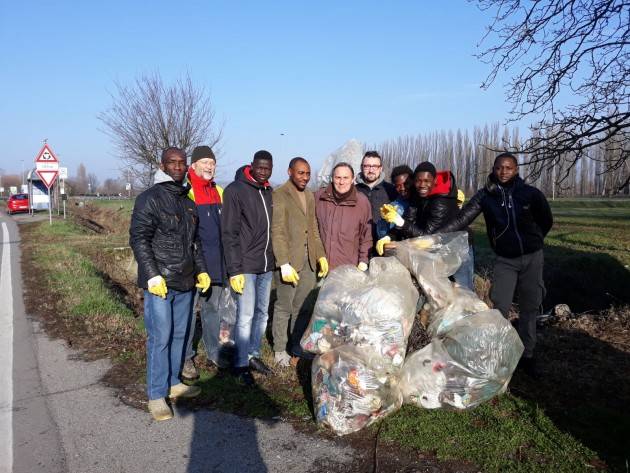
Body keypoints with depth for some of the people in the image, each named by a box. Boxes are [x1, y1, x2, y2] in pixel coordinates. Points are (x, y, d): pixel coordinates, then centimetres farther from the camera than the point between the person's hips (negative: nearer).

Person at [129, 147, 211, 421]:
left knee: (179, 334, 14)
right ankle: (156, 395, 7)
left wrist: (201, 270, 15)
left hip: (184, 283, 7)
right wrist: (152, 275, -18)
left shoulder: (187, 201, 15)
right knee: (160, 337, -5)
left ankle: (173, 383, 28)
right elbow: (138, 238, -13)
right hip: (159, 283, -7)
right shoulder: (150, 198, -7)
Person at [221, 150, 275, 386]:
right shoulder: (235, 190, -9)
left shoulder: (269, 192, 10)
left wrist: (276, 260, 10)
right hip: (245, 267, -6)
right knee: (246, 316, -2)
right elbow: (229, 233, -13)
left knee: (262, 313, 13)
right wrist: (234, 270, -16)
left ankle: (254, 355, 28)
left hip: (266, 266, 6)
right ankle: (241, 364, 12)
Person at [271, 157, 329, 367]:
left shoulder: (310, 196, 15)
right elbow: (277, 232, -12)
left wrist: (321, 255, 9)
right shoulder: (279, 195, -8)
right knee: (284, 306, 3)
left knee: (304, 306, 8)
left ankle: (297, 345, 23)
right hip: (288, 260, -6)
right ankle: (280, 349, 17)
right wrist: (284, 264, -17)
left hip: (309, 260, 6)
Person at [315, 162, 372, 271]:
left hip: (349, 267, -1)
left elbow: (366, 234, 2)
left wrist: (363, 260, -1)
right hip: (322, 264, 2)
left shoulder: (362, 201, -3)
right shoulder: (319, 197, 1)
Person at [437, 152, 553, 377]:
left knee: (530, 307, 9)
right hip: (504, 260, 0)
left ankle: (527, 356, 23)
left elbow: (547, 221, 7)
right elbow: (461, 220, -17)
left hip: (532, 257, 1)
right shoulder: (485, 196, -8)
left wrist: (531, 241, 13)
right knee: (499, 308, -7)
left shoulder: (531, 193, -9)